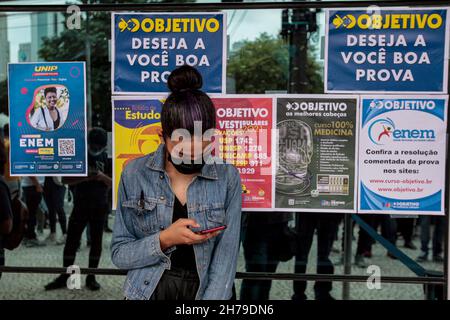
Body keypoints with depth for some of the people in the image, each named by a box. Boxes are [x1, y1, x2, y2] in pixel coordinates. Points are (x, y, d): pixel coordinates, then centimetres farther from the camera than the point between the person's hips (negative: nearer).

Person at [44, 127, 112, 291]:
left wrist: (103, 177, -19)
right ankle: (64, 277, 10)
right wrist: (84, 178, -20)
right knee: (71, 241, 1)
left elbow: (113, 183, 2)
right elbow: (66, 179, -4)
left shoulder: (106, 159, 2)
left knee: (96, 242, 5)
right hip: (80, 206, -1)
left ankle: (91, 277, 14)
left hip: (99, 207, 1)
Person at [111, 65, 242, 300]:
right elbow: (119, 253, 1)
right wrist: (164, 240, -14)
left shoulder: (227, 178, -4)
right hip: (149, 291, 0)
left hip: (207, 291, 0)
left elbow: (225, 261, -6)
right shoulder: (135, 174, -3)